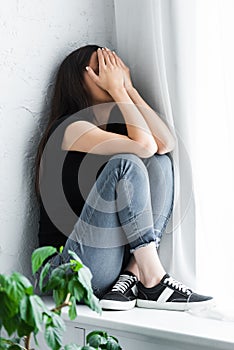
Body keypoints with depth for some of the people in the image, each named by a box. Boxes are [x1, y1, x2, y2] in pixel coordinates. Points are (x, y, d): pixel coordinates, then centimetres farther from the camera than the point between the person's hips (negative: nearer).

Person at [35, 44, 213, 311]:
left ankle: (132, 277, -17)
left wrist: (128, 87, 0)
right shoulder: (72, 128, -7)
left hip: (120, 257, 7)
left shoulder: (116, 127, 17)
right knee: (126, 164, -22)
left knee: (161, 161, -6)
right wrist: (118, 89, -9)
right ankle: (153, 282, -23)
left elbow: (166, 144, -3)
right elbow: (144, 145, -20)